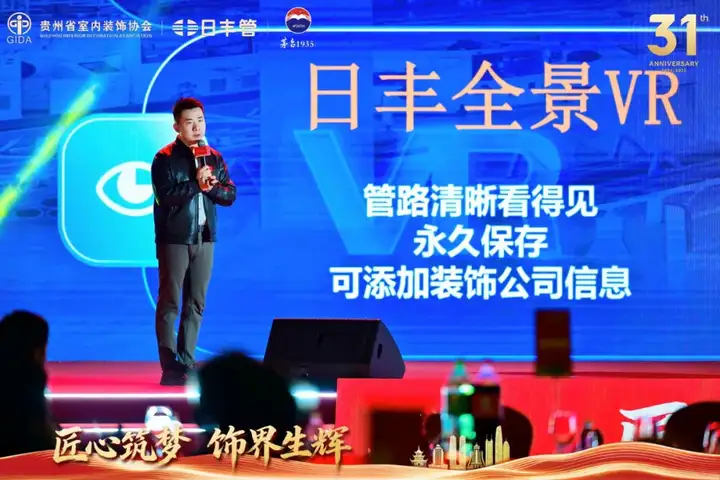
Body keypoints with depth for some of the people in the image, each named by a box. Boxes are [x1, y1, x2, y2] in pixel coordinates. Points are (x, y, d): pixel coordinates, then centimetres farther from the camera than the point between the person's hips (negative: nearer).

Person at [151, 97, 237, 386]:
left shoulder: (214, 158, 11)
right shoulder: (165, 158, -6)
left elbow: (230, 195, 7)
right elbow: (165, 196, -17)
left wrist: (212, 187, -12)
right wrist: (196, 184, -21)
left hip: (204, 238, 5)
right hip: (174, 239, -5)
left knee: (196, 303, 6)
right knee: (170, 302, -4)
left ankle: (187, 364, 12)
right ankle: (170, 367, -5)